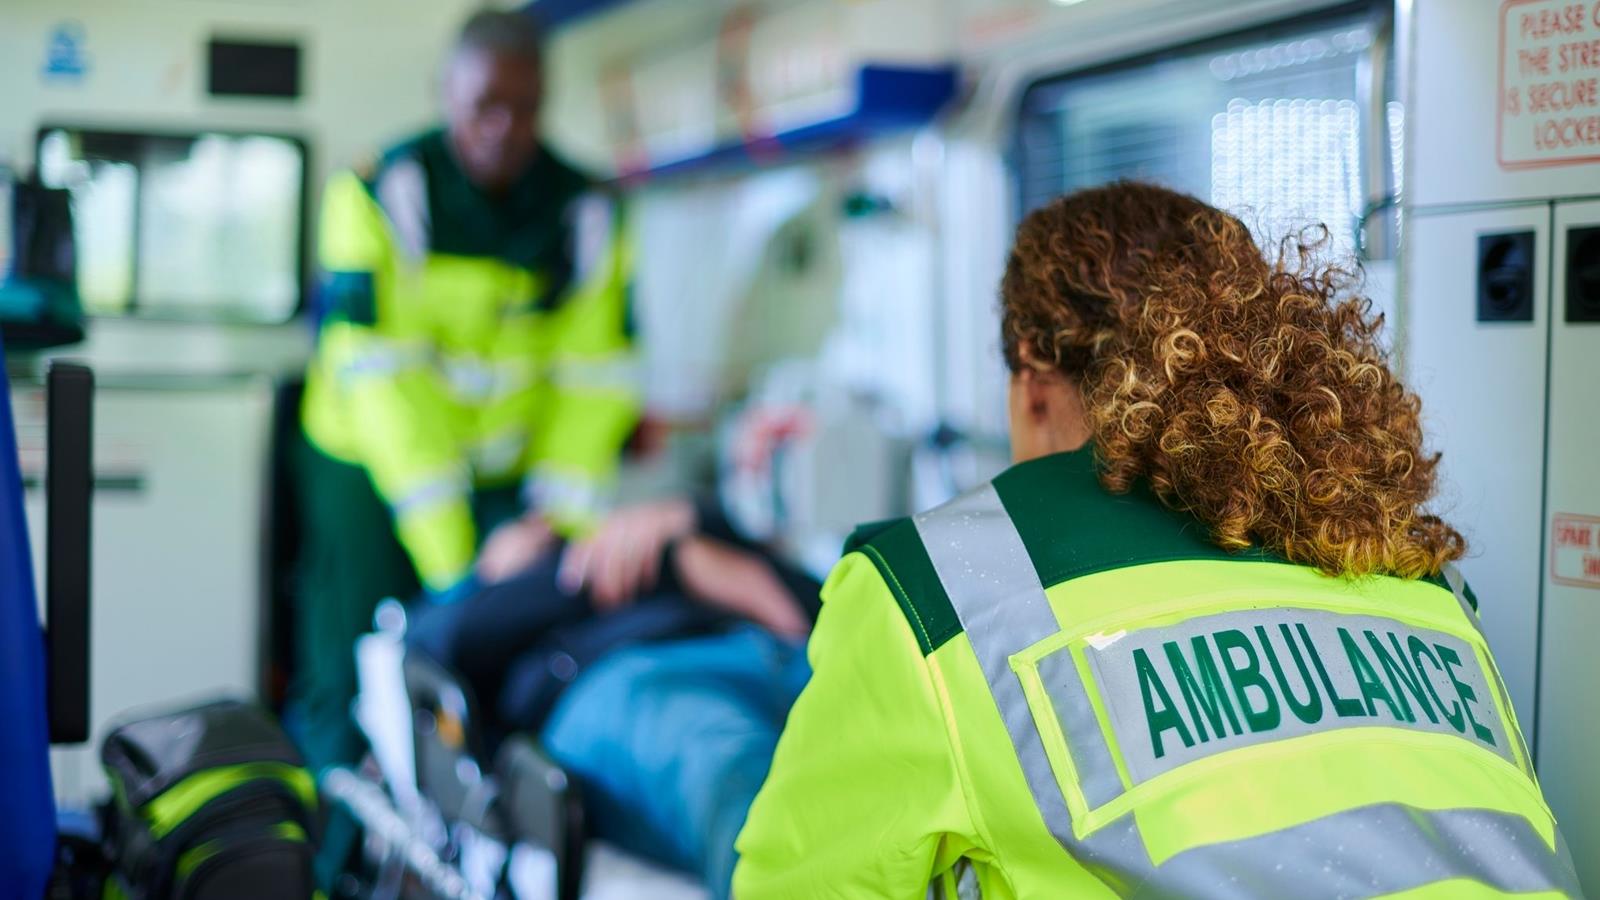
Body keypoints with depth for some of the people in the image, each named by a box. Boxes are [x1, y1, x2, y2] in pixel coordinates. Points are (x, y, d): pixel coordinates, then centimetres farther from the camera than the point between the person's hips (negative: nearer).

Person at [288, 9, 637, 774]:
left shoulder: (587, 217, -4)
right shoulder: (377, 196, -14)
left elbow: (593, 383, -6)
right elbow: (381, 378, -21)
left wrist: (557, 517, -20)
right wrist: (451, 555, -27)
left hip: (506, 474, 2)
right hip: (371, 464, -2)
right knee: (347, 684, -3)